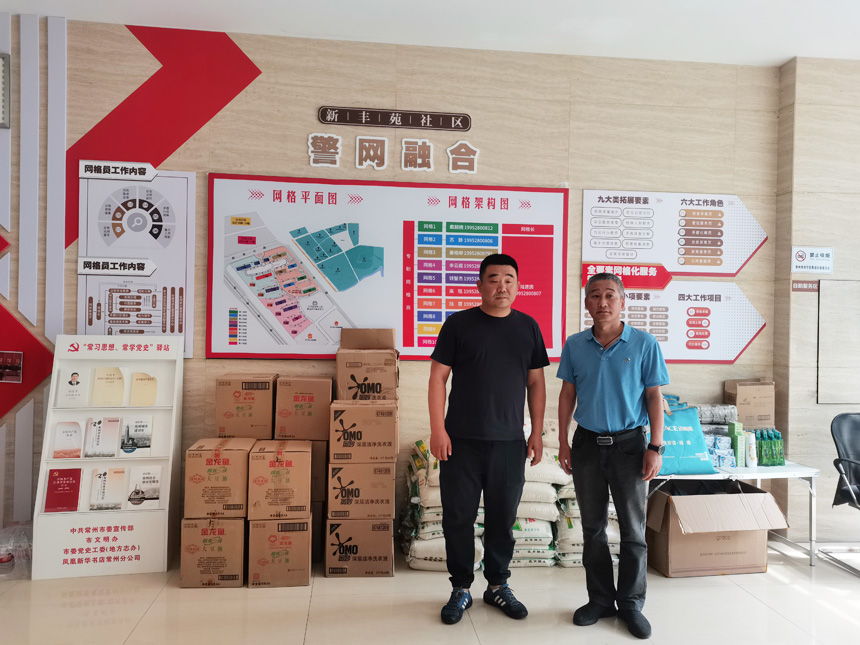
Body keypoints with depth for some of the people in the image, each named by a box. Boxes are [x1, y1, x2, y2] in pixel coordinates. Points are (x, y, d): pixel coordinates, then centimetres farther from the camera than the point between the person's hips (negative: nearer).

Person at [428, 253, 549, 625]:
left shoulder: (528, 327, 6)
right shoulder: (459, 323, -2)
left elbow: (536, 382, 10)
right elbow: (438, 377, -3)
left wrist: (537, 433, 5)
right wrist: (437, 430, -9)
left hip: (510, 442, 2)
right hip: (461, 441, -2)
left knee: (502, 518, 13)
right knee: (458, 517, 7)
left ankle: (497, 586, 31)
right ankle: (461, 589, 25)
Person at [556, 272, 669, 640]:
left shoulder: (644, 344, -5)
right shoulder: (575, 345, 1)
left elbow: (654, 398, -3)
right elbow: (567, 395, 7)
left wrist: (655, 448, -8)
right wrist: (563, 442, 3)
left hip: (629, 444, -2)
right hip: (587, 444, 2)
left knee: (633, 528, 6)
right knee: (593, 528, 12)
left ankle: (631, 603, 22)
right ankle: (600, 599, 26)